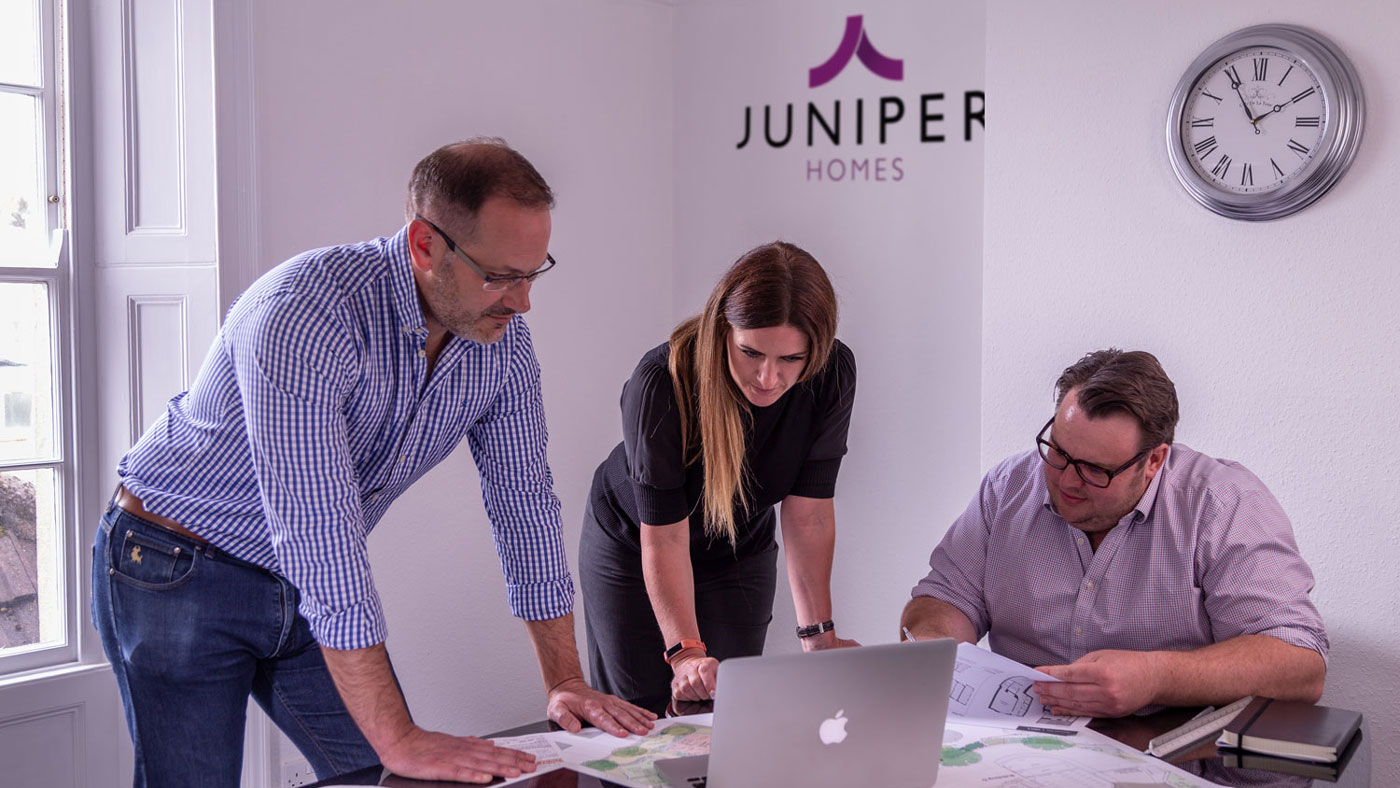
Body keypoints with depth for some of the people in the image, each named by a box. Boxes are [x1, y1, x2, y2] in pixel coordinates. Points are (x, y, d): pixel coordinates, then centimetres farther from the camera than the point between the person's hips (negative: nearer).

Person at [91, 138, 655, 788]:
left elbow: (524, 502, 0)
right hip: (179, 576, -6)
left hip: (305, 586, 6)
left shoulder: (501, 337, -10)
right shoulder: (308, 314, -33)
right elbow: (318, 536, -37)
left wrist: (565, 683, -2)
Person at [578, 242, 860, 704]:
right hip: (631, 546, -2)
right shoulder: (661, 383, -35)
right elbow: (664, 537, -32)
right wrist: (685, 651, -40)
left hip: (742, 553, 3)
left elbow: (809, 511, -19)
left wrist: (818, 634, -21)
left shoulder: (833, 374, -26)